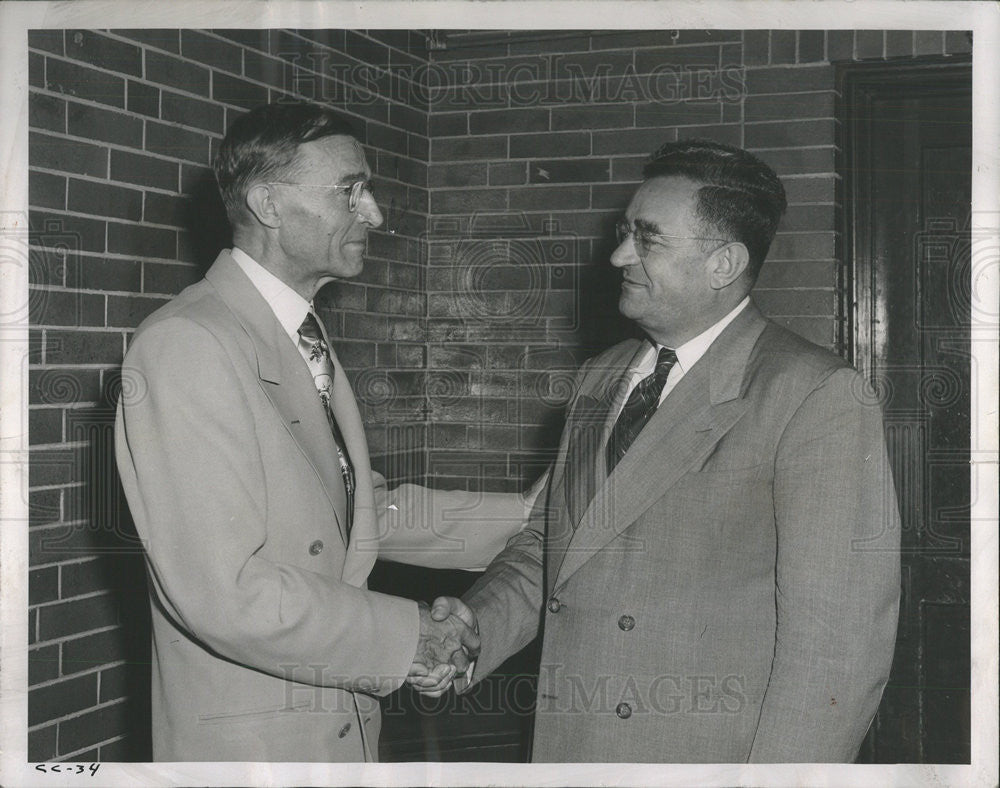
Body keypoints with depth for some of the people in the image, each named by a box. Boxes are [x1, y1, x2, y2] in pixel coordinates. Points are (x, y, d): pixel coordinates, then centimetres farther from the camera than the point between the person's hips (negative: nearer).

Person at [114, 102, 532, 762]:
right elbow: (223, 592, -24)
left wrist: (531, 519, 8)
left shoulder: (304, 340, 11)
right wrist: (405, 636, -17)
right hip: (251, 743, -8)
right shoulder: (187, 344, -19)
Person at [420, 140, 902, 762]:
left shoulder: (816, 396, -13)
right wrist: (475, 624, -2)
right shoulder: (601, 378, 11)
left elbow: (838, 641, -17)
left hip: (712, 757, -6)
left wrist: (776, 770, -21)